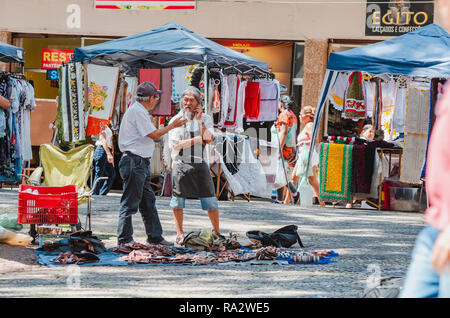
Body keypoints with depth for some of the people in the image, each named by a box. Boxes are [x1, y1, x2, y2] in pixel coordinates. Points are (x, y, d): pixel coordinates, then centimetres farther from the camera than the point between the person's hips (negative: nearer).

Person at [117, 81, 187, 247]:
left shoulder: (139, 111, 18)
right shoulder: (137, 111, -14)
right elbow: (154, 135, -14)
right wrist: (172, 125, -4)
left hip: (141, 162, 11)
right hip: (134, 161, -11)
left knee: (148, 200, 14)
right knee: (130, 202, -6)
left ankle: (155, 237, 21)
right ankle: (124, 239, -1)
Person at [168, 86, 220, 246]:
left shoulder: (205, 119, 7)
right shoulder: (175, 120, 4)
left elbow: (209, 138, -10)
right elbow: (175, 145, -7)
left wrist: (199, 120, -12)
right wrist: (198, 139, -9)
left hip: (199, 163, 1)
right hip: (180, 164, -1)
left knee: (210, 200, 0)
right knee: (178, 200, 2)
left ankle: (217, 231, 14)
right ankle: (180, 234, 14)